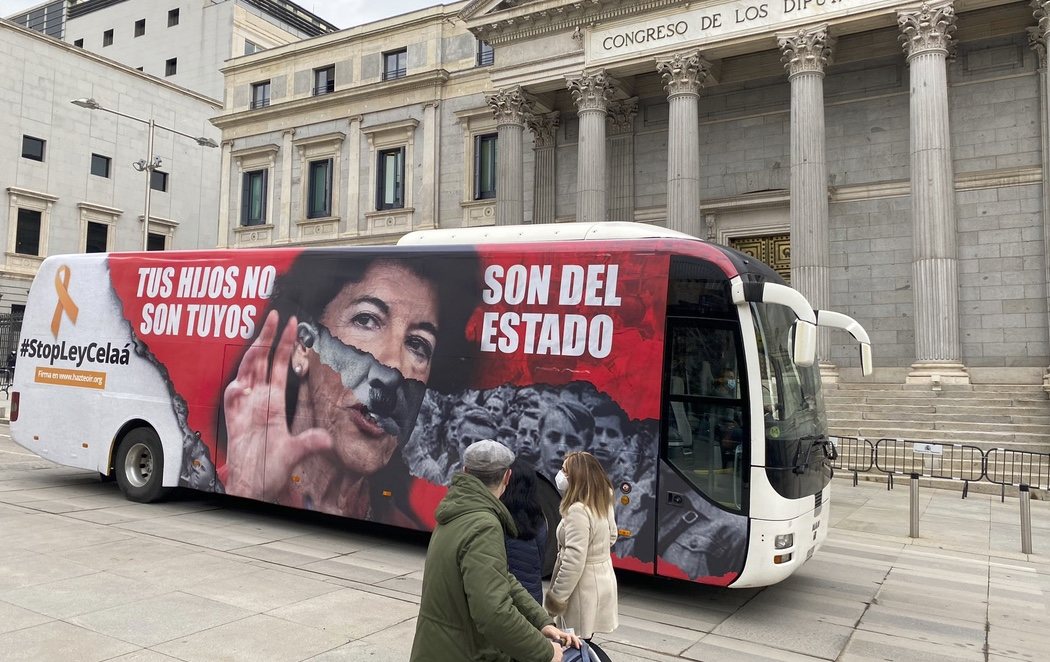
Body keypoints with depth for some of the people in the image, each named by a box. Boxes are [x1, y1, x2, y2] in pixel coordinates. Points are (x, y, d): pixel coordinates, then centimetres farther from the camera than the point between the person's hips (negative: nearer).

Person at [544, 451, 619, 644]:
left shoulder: (578, 510, -25)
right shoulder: (603, 504, 4)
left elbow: (573, 562, -26)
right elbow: (611, 537, 20)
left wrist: (556, 598, -18)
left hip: (584, 588, -9)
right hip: (601, 581, 9)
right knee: (584, 644, 18)